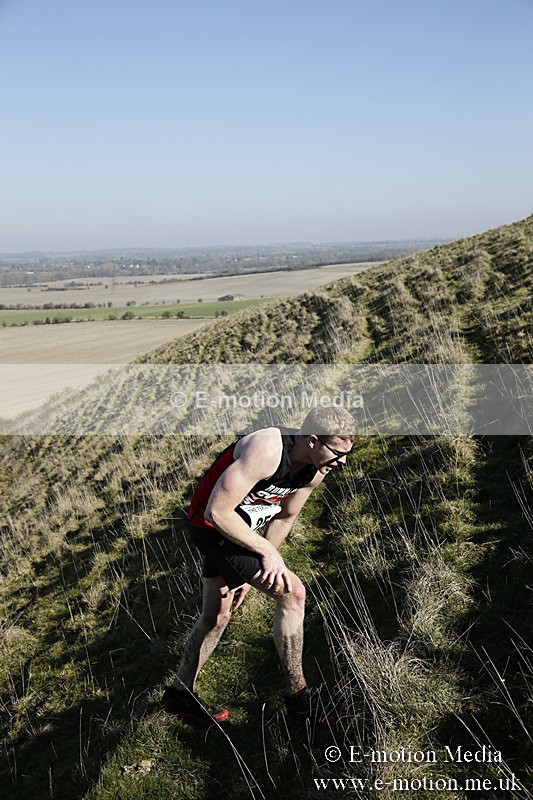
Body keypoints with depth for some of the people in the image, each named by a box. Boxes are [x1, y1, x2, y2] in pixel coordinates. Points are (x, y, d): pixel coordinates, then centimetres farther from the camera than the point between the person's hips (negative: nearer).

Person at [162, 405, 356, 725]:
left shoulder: (316, 470, -6)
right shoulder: (266, 451, -33)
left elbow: (284, 517, 8)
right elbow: (217, 511, -30)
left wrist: (253, 572, 11)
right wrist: (267, 552, -26)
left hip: (236, 527, 9)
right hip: (214, 525, -9)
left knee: (217, 616, 20)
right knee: (292, 592, -15)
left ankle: (181, 693, 39)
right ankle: (299, 698, 0)